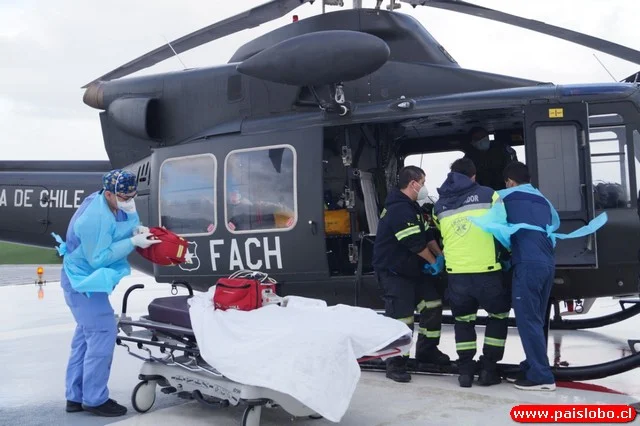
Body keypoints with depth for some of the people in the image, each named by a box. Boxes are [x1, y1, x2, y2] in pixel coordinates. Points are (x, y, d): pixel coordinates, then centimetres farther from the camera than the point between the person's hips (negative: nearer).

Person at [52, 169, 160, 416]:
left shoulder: (113, 204, -3)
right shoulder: (96, 218, -29)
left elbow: (129, 219, 14)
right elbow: (98, 258, -27)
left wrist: (137, 229, -9)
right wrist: (134, 242, -27)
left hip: (83, 279, 10)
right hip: (83, 282, -10)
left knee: (86, 336, 14)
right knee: (103, 334, -10)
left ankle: (76, 397, 24)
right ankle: (94, 399, 2)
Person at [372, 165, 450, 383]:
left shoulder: (411, 206, 12)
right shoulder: (399, 209, -23)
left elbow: (427, 234, 13)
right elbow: (416, 242, -23)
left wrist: (439, 255, 1)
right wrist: (433, 261, -8)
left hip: (412, 268, 11)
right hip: (393, 271, -11)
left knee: (433, 303, 13)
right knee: (400, 317, -9)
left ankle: (427, 350, 27)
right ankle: (395, 364, 3)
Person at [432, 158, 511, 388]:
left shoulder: (439, 206, 11)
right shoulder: (488, 195, 2)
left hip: (456, 274, 2)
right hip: (487, 271, -2)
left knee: (463, 320, 21)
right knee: (498, 316, 19)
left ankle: (465, 370, 17)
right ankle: (488, 368, 16)